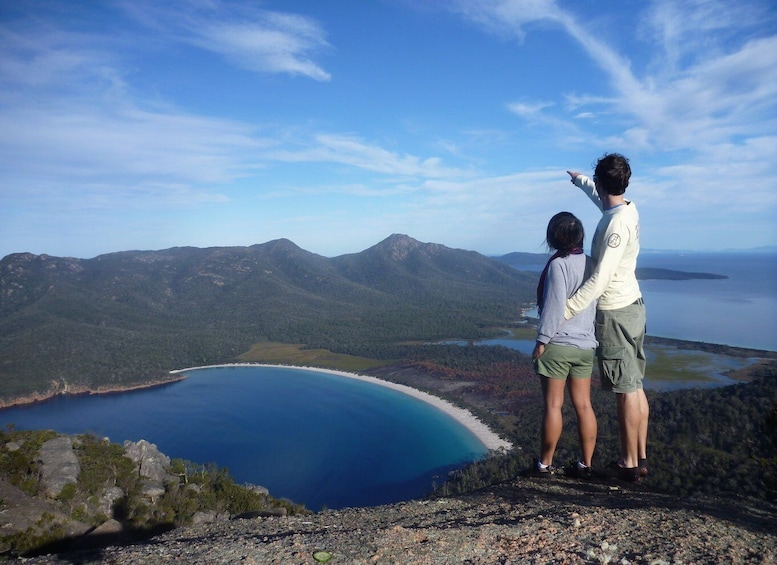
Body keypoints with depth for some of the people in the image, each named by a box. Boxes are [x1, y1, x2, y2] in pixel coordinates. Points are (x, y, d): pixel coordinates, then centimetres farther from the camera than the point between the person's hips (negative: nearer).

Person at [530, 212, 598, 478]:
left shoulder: (558, 264, -14)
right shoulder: (590, 264, 6)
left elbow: (554, 307, -17)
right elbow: (593, 305, 11)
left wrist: (541, 341, -11)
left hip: (557, 345, -6)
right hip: (585, 345, 6)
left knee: (553, 405, 2)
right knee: (583, 405, 10)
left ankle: (545, 464, 13)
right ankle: (586, 464, 18)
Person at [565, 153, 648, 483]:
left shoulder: (616, 223, -21)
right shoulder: (628, 209, 6)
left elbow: (600, 278, -26)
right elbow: (600, 198, 31)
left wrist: (568, 309, -25)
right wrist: (579, 180, 46)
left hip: (614, 313, -9)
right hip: (632, 306, 9)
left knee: (625, 390, 0)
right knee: (636, 387, 14)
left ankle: (629, 463, 11)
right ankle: (640, 456, 25)